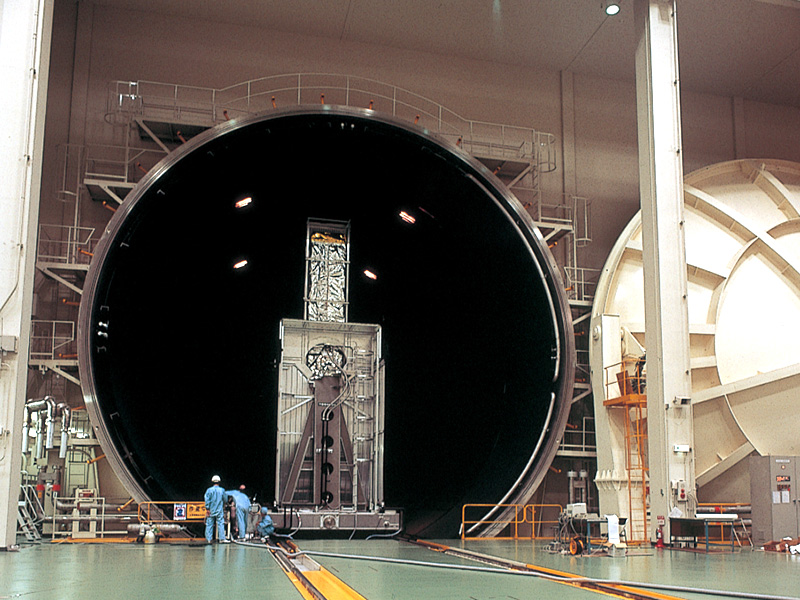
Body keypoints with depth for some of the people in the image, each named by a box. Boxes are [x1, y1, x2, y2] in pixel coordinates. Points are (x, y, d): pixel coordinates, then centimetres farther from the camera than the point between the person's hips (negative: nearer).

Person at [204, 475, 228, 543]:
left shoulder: (209, 490, -6)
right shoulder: (222, 490, -2)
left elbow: (207, 500, -7)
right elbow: (224, 500, 8)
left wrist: (207, 509, -3)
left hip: (211, 510, 0)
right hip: (219, 510, 0)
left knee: (209, 524, 6)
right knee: (221, 524, 1)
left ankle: (208, 539, 7)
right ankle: (222, 538, -3)